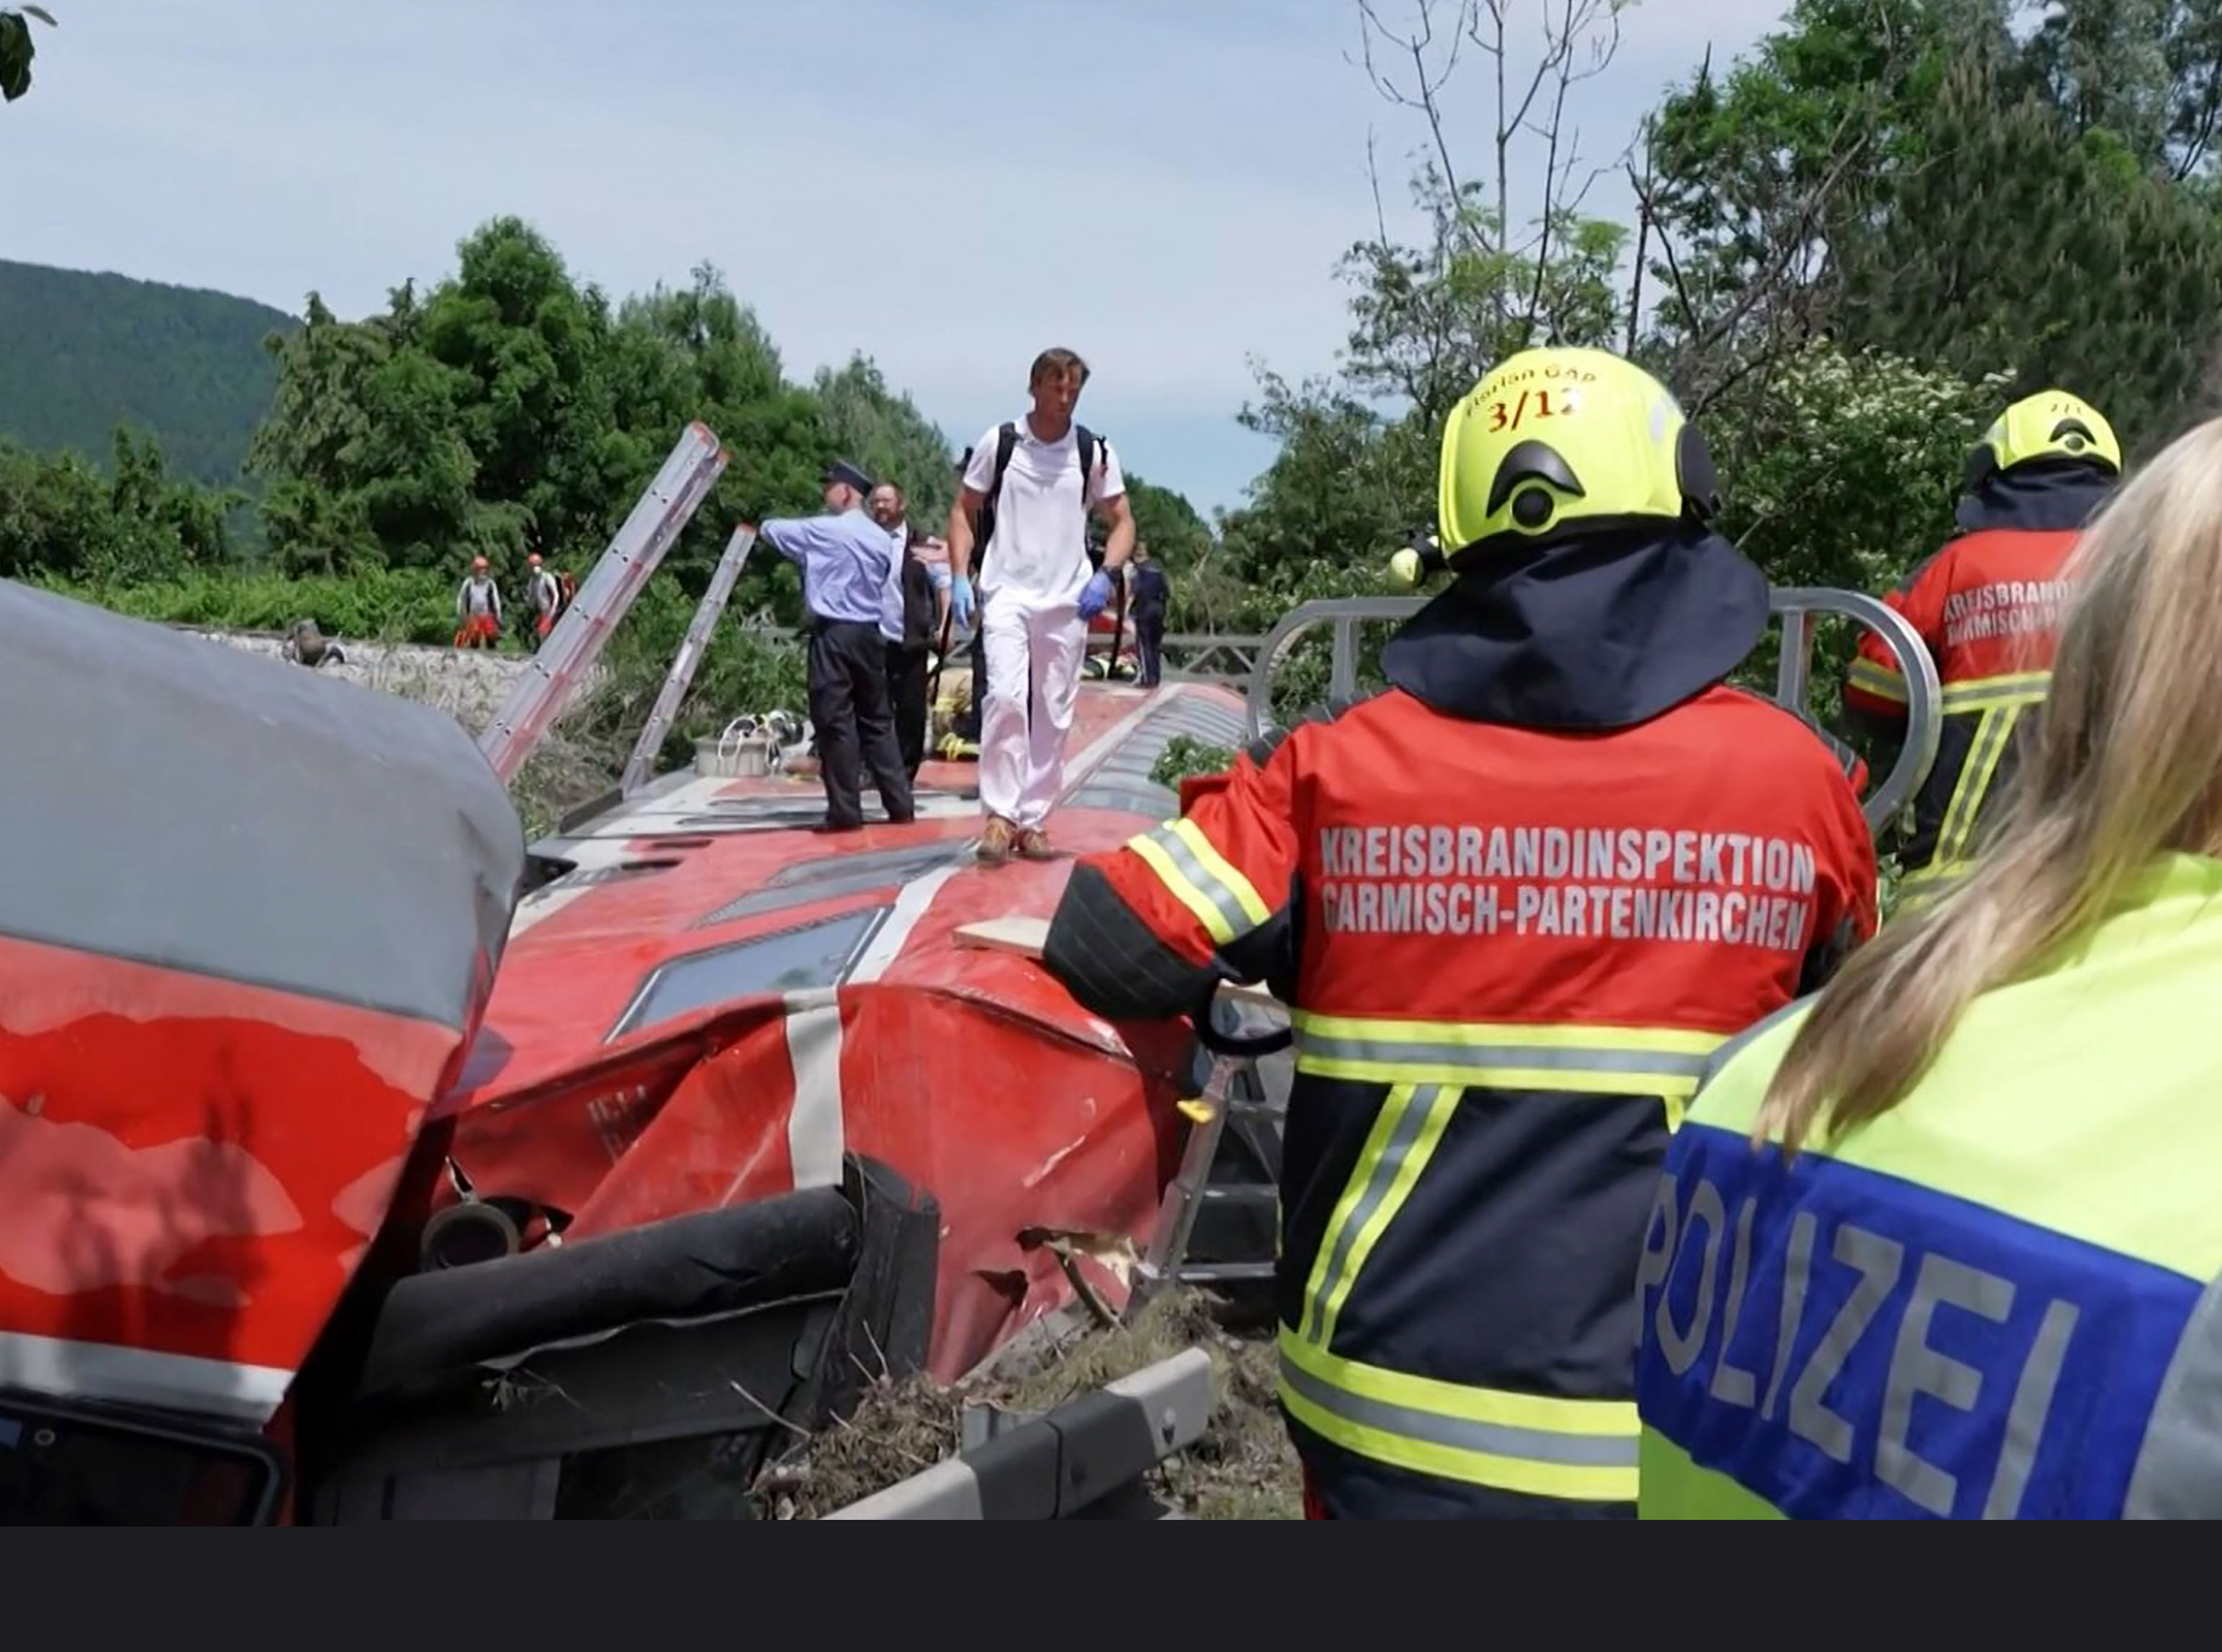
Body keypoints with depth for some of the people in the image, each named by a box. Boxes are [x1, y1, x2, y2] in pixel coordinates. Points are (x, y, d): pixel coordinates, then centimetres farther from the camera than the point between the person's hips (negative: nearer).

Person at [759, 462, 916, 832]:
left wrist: (759, 528, 28)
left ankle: (845, 811, -3)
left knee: (835, 722, -3)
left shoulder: (825, 530, -5)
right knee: (877, 721, 11)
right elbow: (886, 584, 15)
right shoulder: (882, 538, 11)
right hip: (871, 634, 6)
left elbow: (775, 529, 8)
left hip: (834, 633, -6)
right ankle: (900, 805, 10)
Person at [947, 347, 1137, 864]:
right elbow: (963, 511, 9)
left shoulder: (1094, 451, 5)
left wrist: (1105, 575, -8)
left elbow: (1122, 521, 9)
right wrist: (960, 577, -3)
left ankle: (1033, 820, 14)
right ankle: (999, 814, -14)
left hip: (1068, 599, 2)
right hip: (1007, 593, -2)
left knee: (1054, 714, 4)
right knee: (1005, 696, -19)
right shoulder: (998, 442, 2)